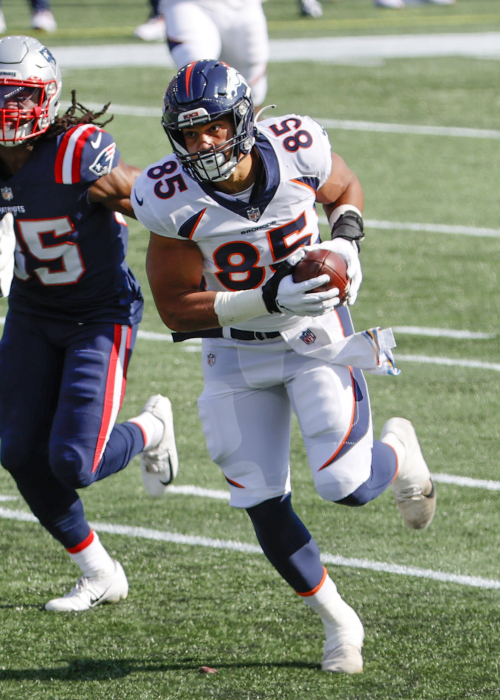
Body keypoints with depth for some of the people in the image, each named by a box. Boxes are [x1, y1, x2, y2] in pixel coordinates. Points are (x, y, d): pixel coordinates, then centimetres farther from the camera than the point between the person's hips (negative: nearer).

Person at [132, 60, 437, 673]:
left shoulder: (297, 150, -17)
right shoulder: (173, 200, -21)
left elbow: (345, 189, 7)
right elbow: (175, 307, -18)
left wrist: (345, 242, -13)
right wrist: (268, 299, -28)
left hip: (316, 340, -1)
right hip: (236, 356, 1)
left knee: (347, 486, -13)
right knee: (264, 506, 0)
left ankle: (399, 451, 24)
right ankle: (338, 622, 22)